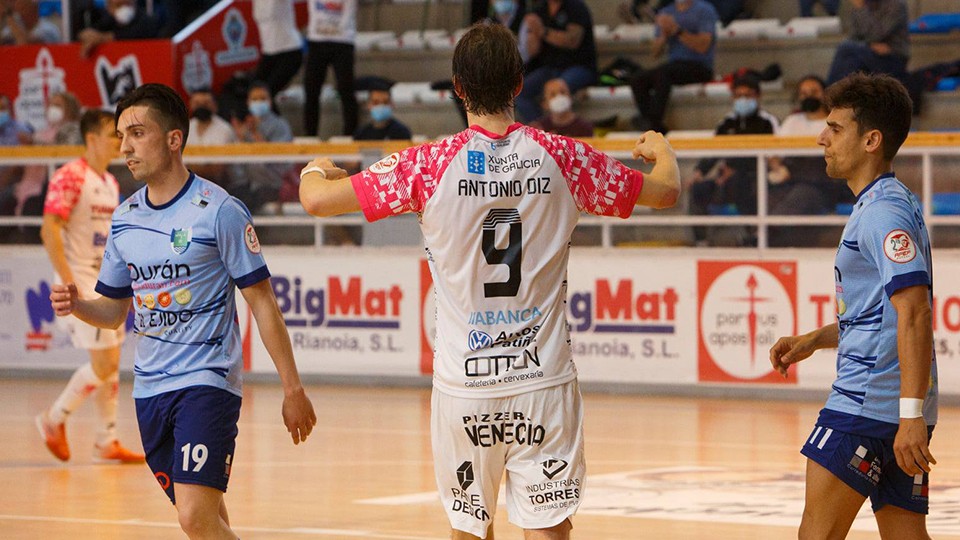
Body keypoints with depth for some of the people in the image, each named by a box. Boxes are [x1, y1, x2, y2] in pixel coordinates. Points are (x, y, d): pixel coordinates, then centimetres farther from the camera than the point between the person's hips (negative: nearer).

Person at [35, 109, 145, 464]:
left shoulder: (110, 182, 13)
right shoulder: (70, 177, -14)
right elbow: (49, 231, -20)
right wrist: (69, 284, -23)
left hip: (106, 284, 9)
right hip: (81, 281, -9)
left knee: (112, 363, 9)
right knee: (104, 363, -11)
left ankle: (107, 442, 15)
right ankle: (54, 419, 5)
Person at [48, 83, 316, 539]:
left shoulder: (219, 211, -9)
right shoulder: (125, 219, 9)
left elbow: (262, 302, -6)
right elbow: (115, 310, 18)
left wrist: (292, 388, -7)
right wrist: (76, 305, -5)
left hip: (207, 381, -6)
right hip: (150, 388, 6)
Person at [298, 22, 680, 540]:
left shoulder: (430, 164, -8)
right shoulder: (562, 158, -3)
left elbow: (317, 200, -5)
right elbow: (665, 190, 11)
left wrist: (315, 169, 20)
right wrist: (660, 149, 36)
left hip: (464, 383, 0)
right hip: (543, 379, 0)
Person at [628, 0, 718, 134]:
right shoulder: (666, 13, 17)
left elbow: (703, 46, -13)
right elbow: (656, 53, 15)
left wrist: (678, 31, -20)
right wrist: (664, 35, -5)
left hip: (699, 67, -6)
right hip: (674, 66, 6)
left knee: (662, 72, -33)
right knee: (638, 79, -20)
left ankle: (654, 121, -35)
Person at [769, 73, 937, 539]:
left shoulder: (885, 212, -13)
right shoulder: (889, 205, 20)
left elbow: (914, 315, -22)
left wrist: (911, 416, -27)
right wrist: (813, 340, 20)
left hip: (867, 402, -10)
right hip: (897, 411, 10)